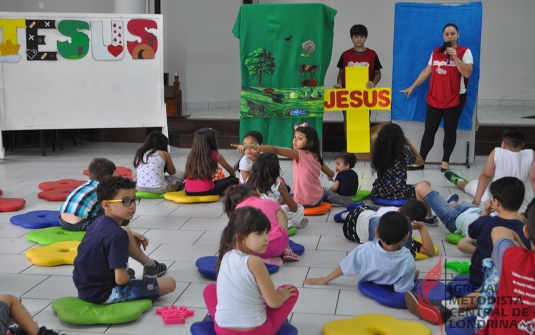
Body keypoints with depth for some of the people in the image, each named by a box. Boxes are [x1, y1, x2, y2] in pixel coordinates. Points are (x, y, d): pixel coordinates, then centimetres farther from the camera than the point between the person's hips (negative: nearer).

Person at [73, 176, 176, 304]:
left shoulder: (100, 222, 0)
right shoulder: (117, 235, -27)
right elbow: (121, 280, -28)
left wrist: (131, 235, 17)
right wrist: (129, 277, -5)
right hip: (103, 294, -9)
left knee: (127, 233, 19)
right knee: (170, 284, -8)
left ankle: (150, 265, 37)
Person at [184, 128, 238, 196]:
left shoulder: (191, 154, 11)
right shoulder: (216, 155, 2)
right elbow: (231, 171, 19)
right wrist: (233, 176, 42)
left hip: (189, 191, 2)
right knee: (234, 180, 17)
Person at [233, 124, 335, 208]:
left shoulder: (299, 154, -19)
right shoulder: (315, 156, 1)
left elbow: (275, 150, -29)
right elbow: (331, 174, 10)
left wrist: (252, 146, -38)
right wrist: (330, 177, 35)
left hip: (305, 201, -7)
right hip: (318, 199, 7)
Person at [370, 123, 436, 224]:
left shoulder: (377, 153, -3)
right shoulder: (403, 153, -13)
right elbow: (420, 160, 6)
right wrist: (408, 142, 8)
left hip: (379, 193, 5)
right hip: (398, 195, -5)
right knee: (426, 184, 17)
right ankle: (429, 217, 23)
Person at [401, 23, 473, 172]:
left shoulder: (464, 52, -4)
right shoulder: (436, 52, 9)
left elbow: (467, 73, -15)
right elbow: (426, 71, 14)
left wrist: (455, 57, -23)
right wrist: (412, 87, 13)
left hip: (454, 99, -3)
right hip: (434, 98, 3)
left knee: (450, 130, 5)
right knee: (429, 130, 4)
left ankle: (445, 161, 14)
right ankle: (420, 161, 9)